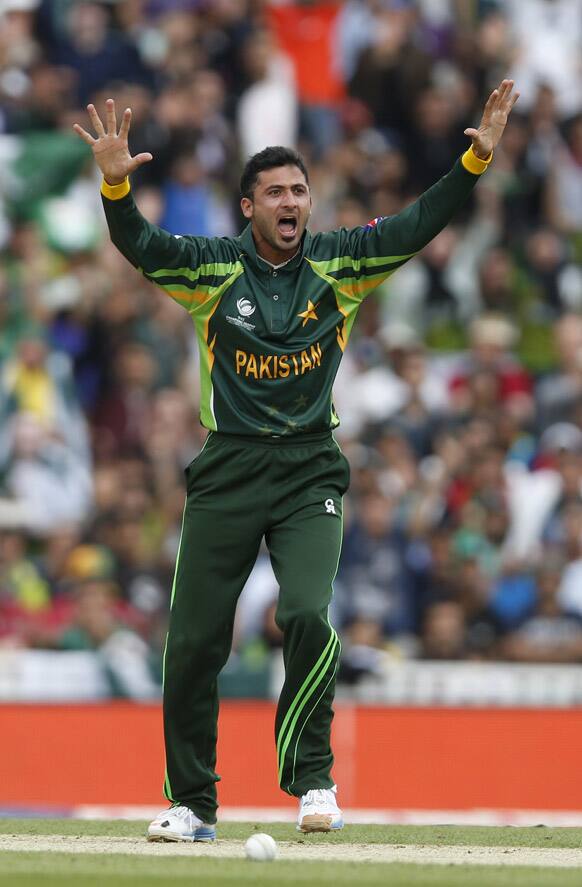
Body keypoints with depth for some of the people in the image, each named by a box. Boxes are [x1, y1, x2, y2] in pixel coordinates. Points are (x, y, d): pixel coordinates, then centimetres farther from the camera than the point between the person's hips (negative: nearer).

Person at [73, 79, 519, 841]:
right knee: (193, 641, 1)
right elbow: (141, 246, -16)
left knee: (307, 616, -21)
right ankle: (192, 804, 16)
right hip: (227, 474, 0)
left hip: (310, 473, 0)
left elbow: (419, 225, -5)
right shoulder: (214, 269, -1)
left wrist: (477, 158, -18)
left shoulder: (338, 263, 3)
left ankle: (312, 777, -4)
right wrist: (115, 184, -34)